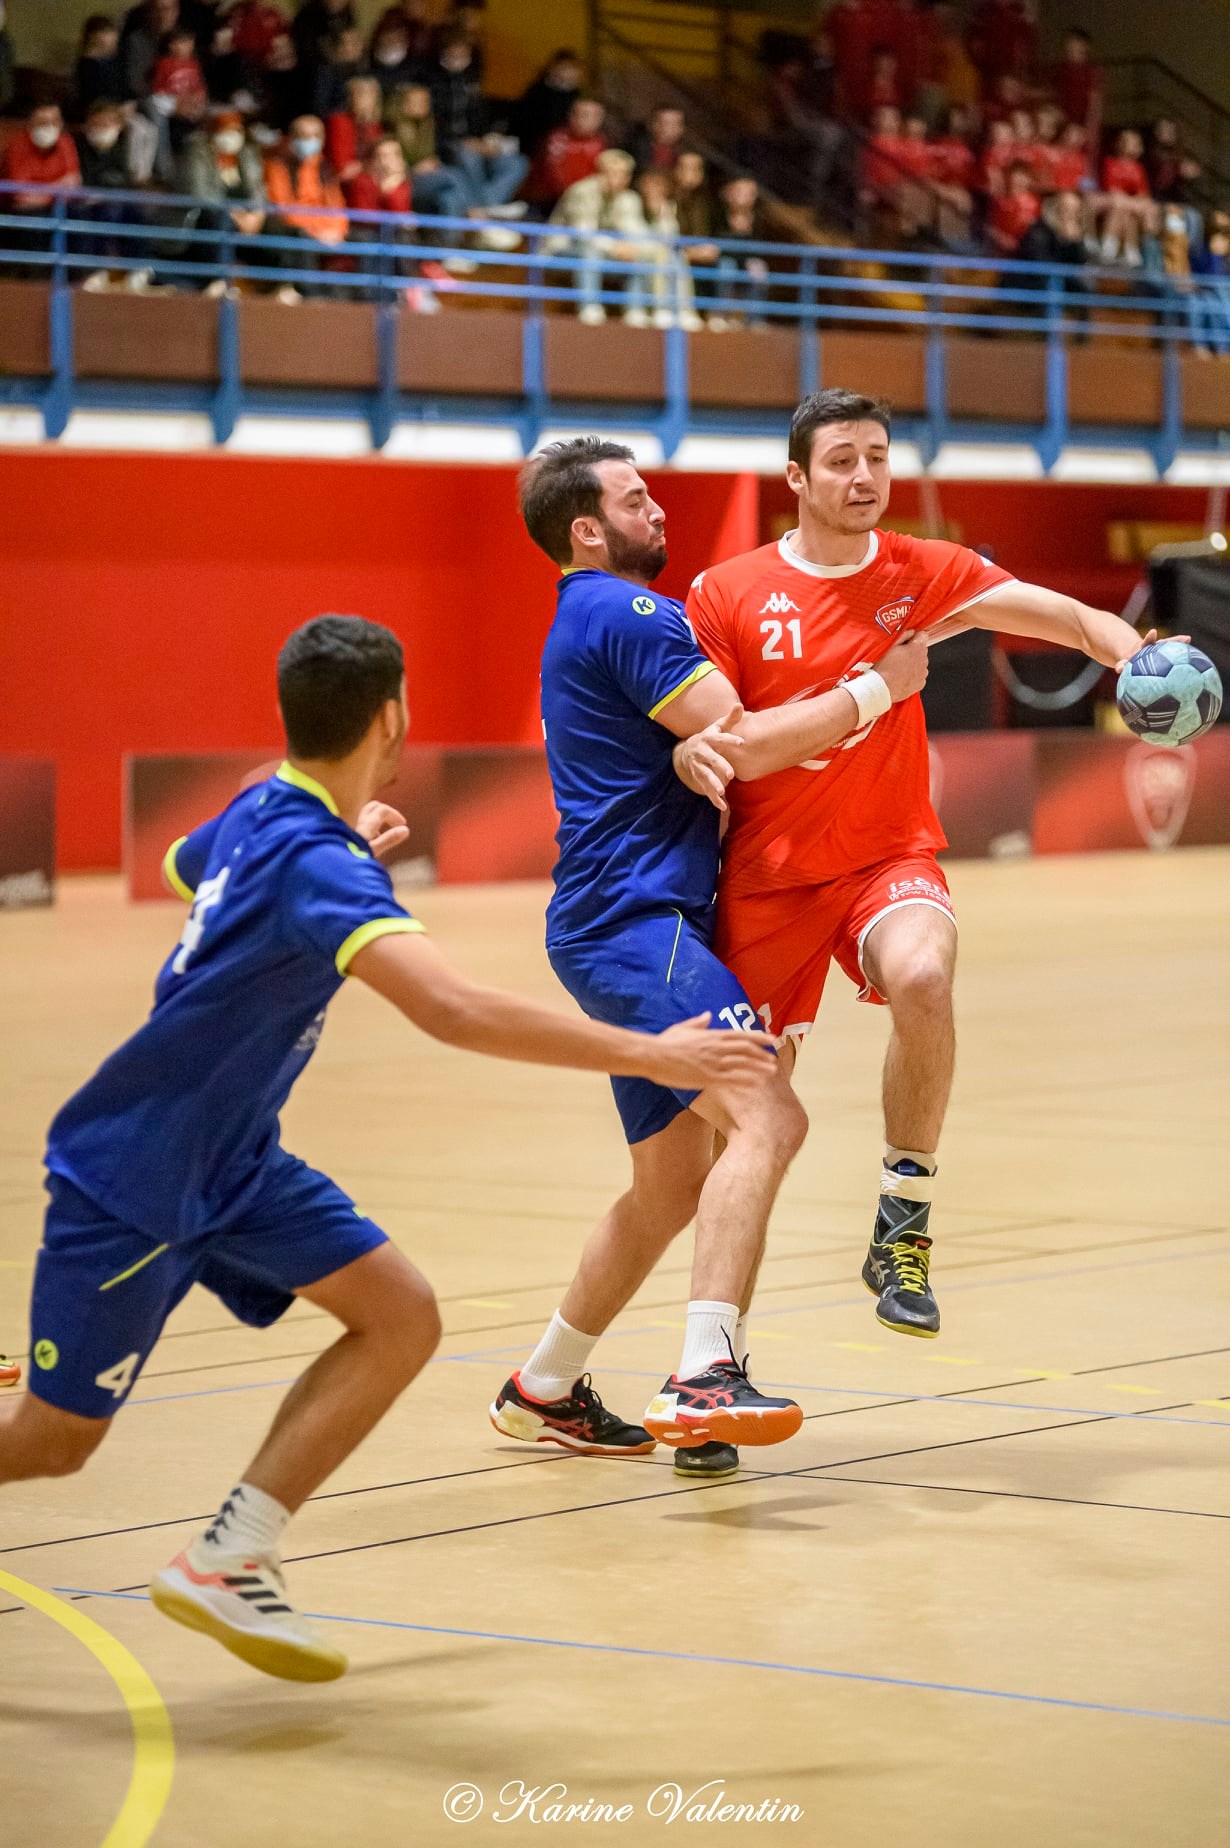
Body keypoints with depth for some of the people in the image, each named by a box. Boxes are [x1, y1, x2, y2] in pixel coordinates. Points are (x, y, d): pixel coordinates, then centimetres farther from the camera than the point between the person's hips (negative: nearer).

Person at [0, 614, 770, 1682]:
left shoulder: (260, 814, 1)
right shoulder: (315, 862, -28)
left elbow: (184, 869, 28)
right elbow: (452, 1010, -43)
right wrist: (646, 1054, -41)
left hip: (230, 1164, 9)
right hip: (129, 1180, -9)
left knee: (401, 1318, -5)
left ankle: (229, 1563, -2)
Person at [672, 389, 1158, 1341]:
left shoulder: (924, 573, 0)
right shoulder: (727, 593, -3)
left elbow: (1071, 617, -9)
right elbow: (697, 734, -1)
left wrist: (1138, 660, -30)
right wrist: (694, 754, -26)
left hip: (891, 856, 0)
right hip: (767, 873, 0)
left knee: (921, 977, -34)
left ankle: (904, 1227, -18)